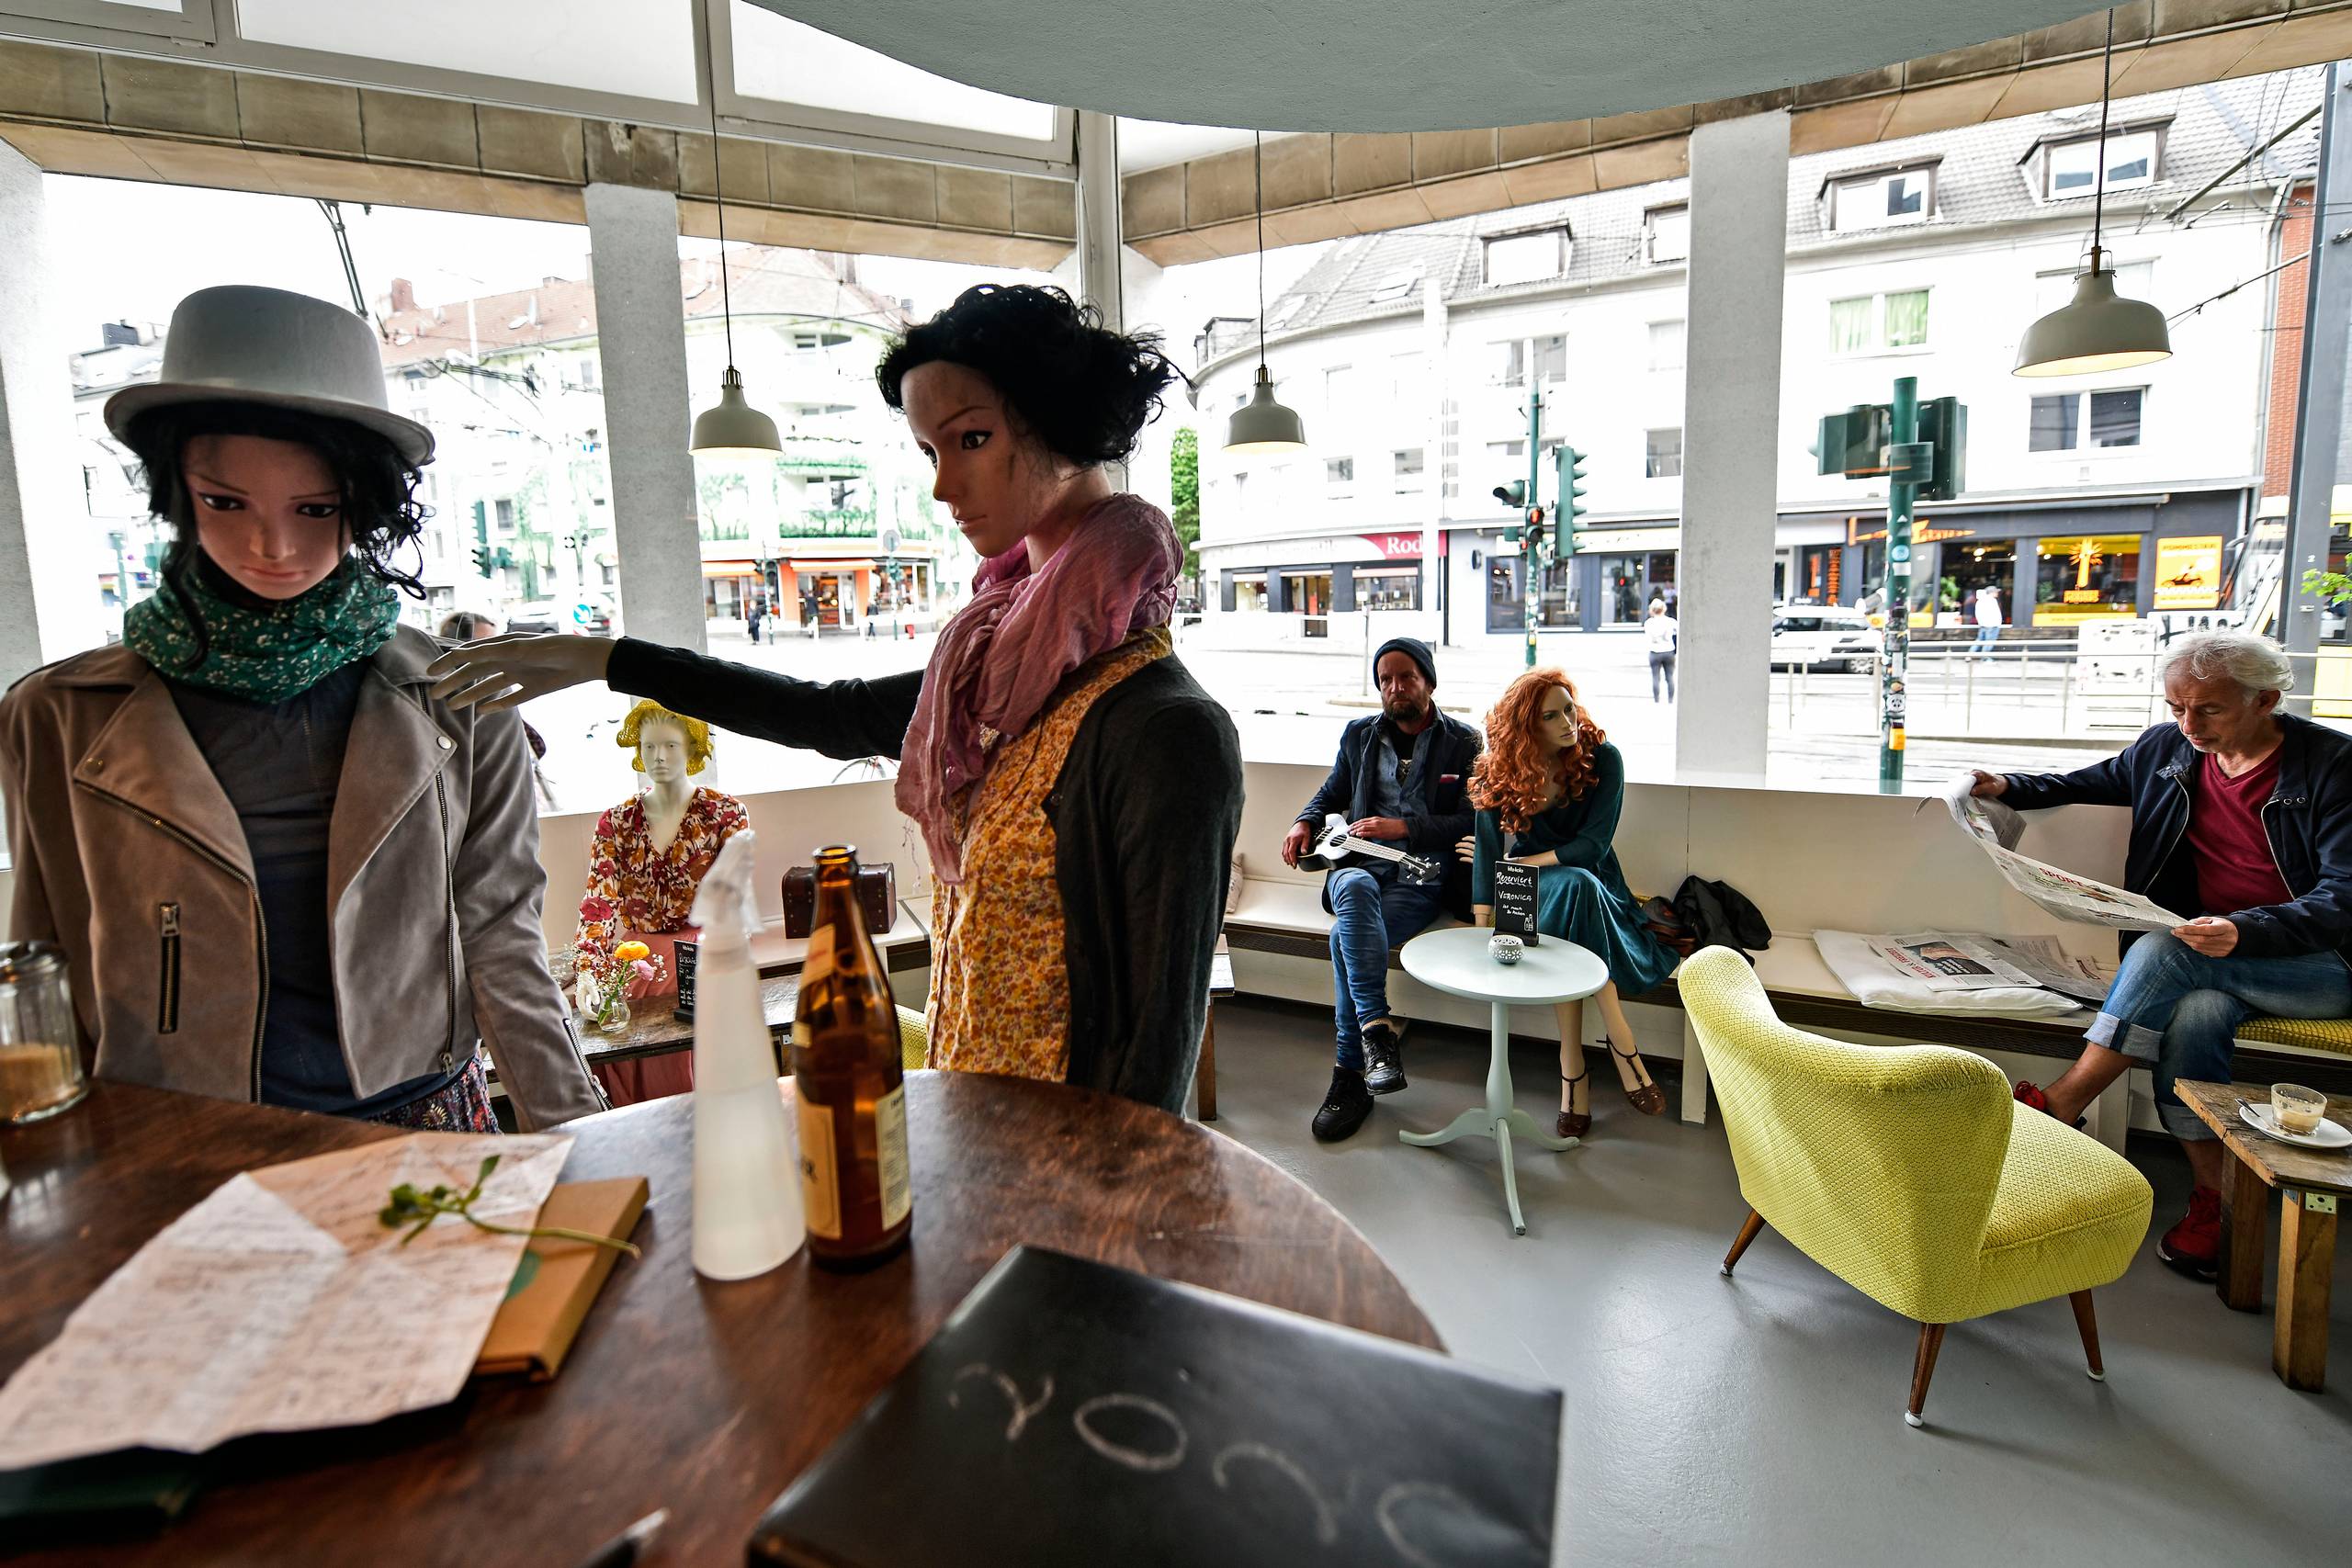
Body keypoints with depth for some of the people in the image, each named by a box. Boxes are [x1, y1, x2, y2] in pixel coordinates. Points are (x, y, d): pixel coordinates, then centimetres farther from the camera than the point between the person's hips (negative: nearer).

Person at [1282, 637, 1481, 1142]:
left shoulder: (1464, 743, 7)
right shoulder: (1360, 734, 18)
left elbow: (1471, 823, 0)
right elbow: (1332, 793, 29)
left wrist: (1403, 827, -13)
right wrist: (1305, 823, 7)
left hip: (1424, 877, -3)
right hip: (1362, 865, 3)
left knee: (1346, 935, -32)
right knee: (1355, 889, -38)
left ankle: (1350, 1075, -23)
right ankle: (1377, 1030, -40)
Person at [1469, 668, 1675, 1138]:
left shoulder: (1602, 759, -9)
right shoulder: (1501, 773, -8)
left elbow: (1592, 845, -13)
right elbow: (1488, 853, -13)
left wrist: (1527, 862, -13)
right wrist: (1483, 933, -20)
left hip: (1592, 882, 0)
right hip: (1531, 887, 0)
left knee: (1578, 887, -36)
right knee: (1576, 886, -35)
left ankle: (1574, 1068, -31)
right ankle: (1622, 1048, -31)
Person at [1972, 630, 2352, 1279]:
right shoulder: (2167, 747, 4)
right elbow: (2092, 781, 24)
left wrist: (2244, 930, -35)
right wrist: (2011, 787, 4)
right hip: (2212, 962, 4)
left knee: (2164, 951, -34)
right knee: (2196, 1013, -32)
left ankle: (2057, 1104, -24)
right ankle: (2213, 1193, -17)